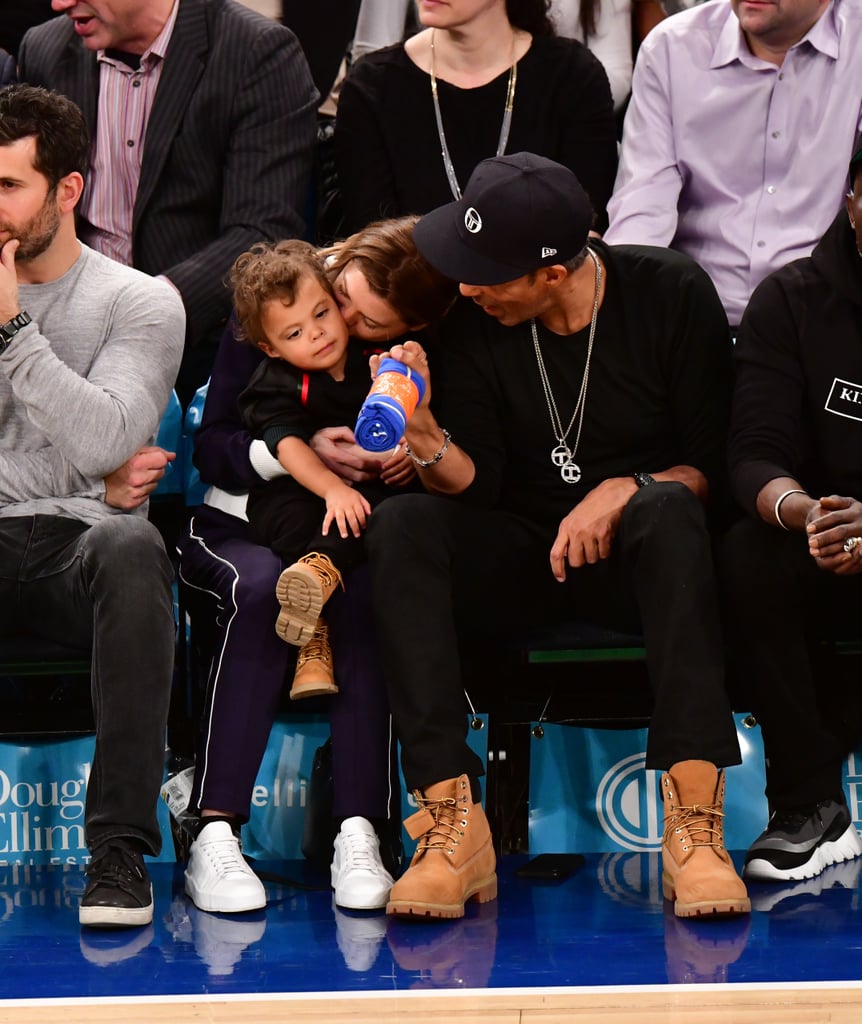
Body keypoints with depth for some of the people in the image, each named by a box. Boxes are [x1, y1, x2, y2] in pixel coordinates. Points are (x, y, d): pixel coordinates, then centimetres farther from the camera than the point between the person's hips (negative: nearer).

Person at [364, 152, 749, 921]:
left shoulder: (671, 296, -7)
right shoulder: (470, 325, -2)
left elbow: (713, 466, -6)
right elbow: (477, 484, -6)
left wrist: (626, 491, -23)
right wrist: (430, 445, -27)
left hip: (632, 556, -2)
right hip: (517, 566, 2)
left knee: (669, 509, -37)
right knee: (403, 525, -27)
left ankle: (695, 821, -43)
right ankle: (453, 823, -37)